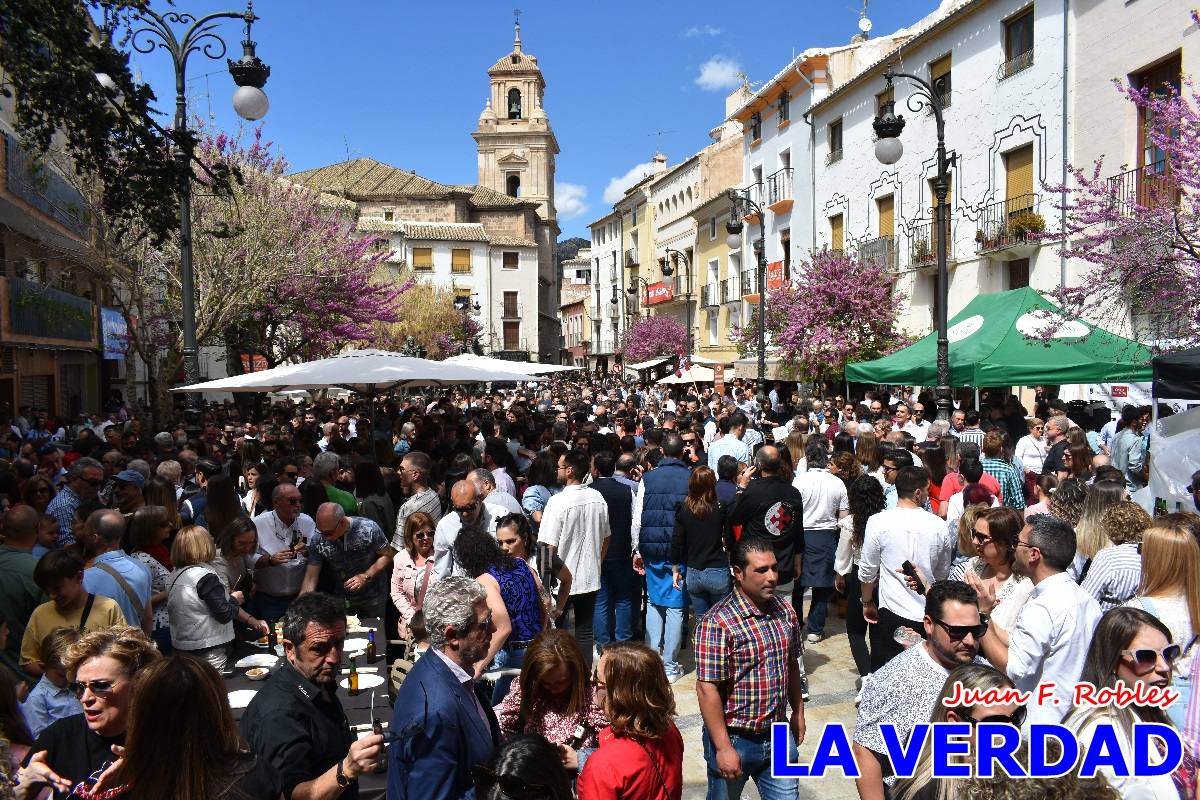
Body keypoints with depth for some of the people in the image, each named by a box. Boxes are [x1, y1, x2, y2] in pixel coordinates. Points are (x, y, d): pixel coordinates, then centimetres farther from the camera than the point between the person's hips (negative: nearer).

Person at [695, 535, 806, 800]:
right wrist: (723, 747, -20)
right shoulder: (717, 622, -22)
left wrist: (798, 712, 18)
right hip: (734, 739, -5)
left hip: (779, 736, 5)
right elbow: (707, 689, -21)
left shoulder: (786, 611, -1)